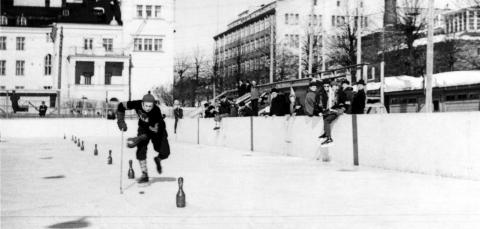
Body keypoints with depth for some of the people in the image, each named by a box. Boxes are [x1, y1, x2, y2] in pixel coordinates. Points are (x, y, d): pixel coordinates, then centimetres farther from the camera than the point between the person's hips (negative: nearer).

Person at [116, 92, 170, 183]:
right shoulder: (137, 104, -30)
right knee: (141, 150, -19)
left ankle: (158, 159, 26)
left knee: (165, 153, -13)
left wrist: (137, 140, -41)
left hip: (158, 129, -2)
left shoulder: (156, 112, -38)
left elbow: (153, 131, -37)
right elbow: (121, 106, -13)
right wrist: (121, 121, -22)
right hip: (143, 129, 2)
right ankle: (144, 174, -4)